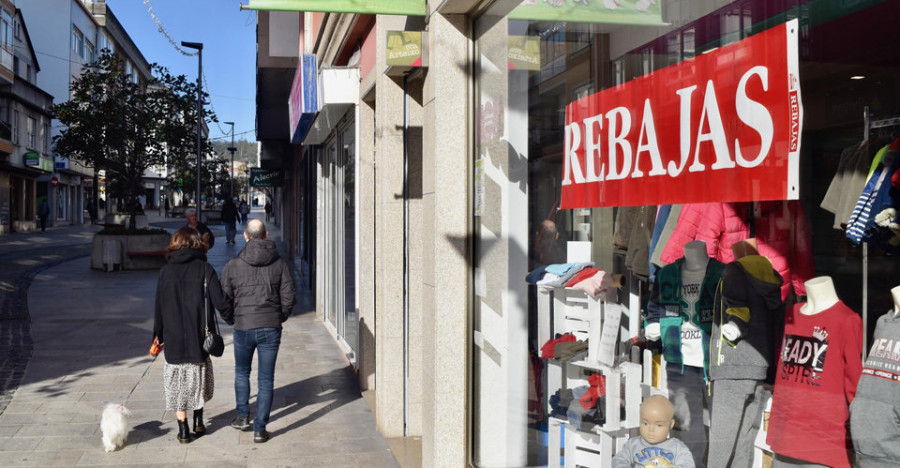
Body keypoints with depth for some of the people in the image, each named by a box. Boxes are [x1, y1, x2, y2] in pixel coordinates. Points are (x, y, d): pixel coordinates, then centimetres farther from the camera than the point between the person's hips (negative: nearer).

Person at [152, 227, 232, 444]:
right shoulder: (205, 269, -5)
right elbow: (220, 302, -12)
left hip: (173, 339, 0)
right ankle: (198, 422, 25)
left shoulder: (166, 271, 0)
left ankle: (183, 430, 12)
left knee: (177, 385, 9)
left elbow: (159, 307, 3)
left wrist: (158, 336, 12)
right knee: (199, 380, 20)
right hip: (199, 337, 0)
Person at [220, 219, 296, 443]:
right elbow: (289, 295, -2)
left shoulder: (232, 265, -2)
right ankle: (260, 429, 8)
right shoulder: (279, 263, 0)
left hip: (243, 327, 0)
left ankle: (243, 416, 29)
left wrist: (232, 320, 16)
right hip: (271, 328, 0)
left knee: (242, 372, 24)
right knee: (266, 379, 6)